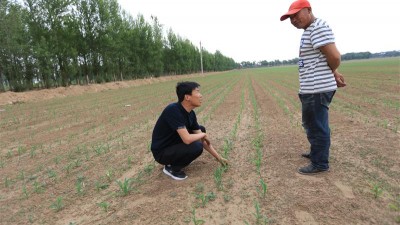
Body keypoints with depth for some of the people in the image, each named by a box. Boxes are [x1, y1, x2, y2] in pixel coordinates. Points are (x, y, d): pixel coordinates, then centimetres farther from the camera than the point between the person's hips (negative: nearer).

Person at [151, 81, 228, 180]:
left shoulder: (191, 113, -3)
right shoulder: (173, 110, -29)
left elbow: (203, 140, 4)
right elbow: (187, 139, -35)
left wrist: (219, 158, 5)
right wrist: (203, 135, -14)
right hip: (162, 152, -9)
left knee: (201, 129, 10)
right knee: (197, 147, -28)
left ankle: (179, 159, 12)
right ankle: (171, 168, -3)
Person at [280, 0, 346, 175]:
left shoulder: (318, 28, -15)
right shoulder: (310, 31, 18)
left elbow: (334, 56, -21)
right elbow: (327, 58, 21)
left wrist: (332, 74, -3)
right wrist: (335, 74, 9)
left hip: (318, 88, -11)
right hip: (312, 88, 11)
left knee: (317, 126, 0)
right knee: (311, 124, 23)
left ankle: (320, 164, 13)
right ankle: (317, 152, 40)